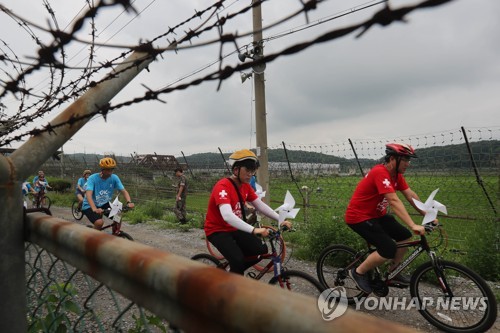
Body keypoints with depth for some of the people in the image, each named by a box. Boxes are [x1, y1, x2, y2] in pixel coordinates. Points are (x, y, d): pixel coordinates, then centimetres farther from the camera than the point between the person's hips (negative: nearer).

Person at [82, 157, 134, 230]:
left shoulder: (114, 178, -11)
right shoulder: (92, 178, -21)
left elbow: (124, 191, -16)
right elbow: (88, 194, -34)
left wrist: (129, 202, -37)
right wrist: (94, 209, -50)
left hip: (104, 204, 4)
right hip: (90, 206, -4)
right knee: (99, 222, -29)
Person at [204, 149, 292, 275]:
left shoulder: (246, 186, -1)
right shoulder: (223, 186, -27)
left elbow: (261, 205, -1)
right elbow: (227, 216, -40)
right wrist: (254, 230, -48)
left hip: (234, 229, 7)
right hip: (217, 230, -7)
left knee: (261, 249, -7)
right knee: (238, 260, -26)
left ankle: (235, 271, 15)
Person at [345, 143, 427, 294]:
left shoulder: (396, 174, 2)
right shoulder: (380, 172, -26)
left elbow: (411, 196, 3)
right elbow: (394, 201, -33)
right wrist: (413, 225, -37)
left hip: (376, 214, 9)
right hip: (359, 216, -9)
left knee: (405, 236, 5)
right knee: (389, 250, -16)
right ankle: (358, 272, 5)